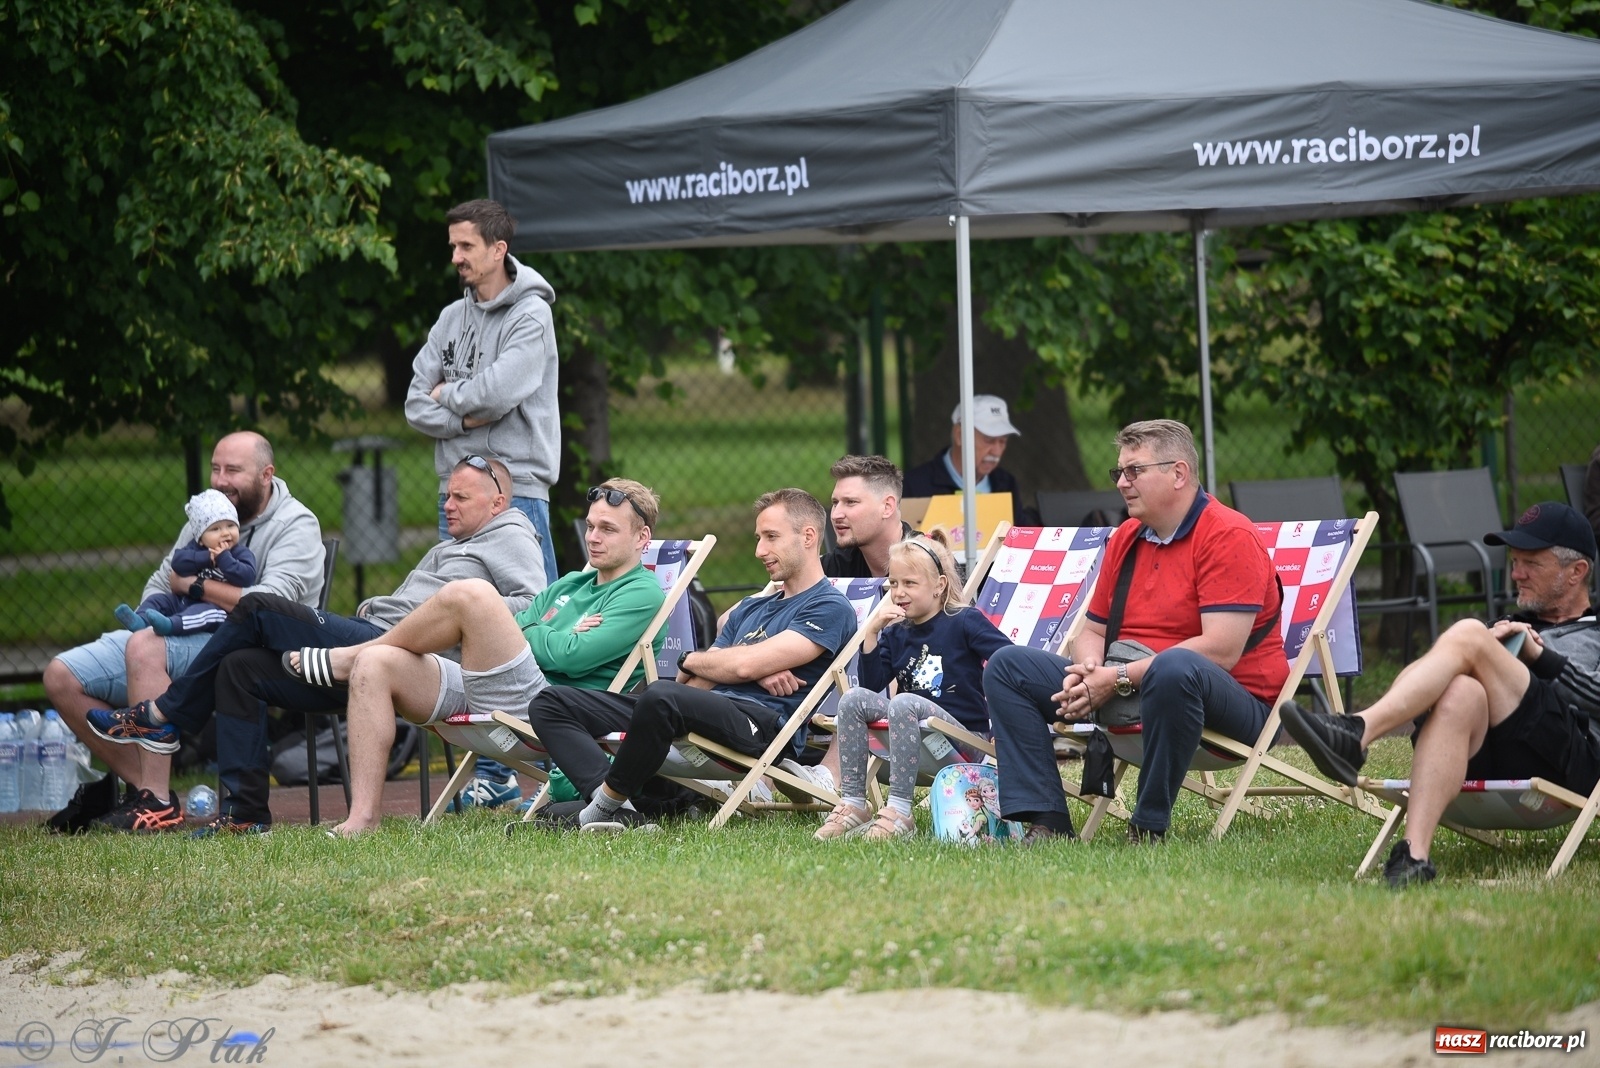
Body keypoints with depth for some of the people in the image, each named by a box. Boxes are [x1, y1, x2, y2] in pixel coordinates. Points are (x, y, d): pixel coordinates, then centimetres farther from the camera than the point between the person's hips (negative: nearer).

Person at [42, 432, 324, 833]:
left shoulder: (296, 525, -4)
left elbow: (270, 604, -19)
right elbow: (161, 581, 23)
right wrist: (145, 619, 1)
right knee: (61, 676, -3)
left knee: (145, 647, -37)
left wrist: (194, 585, -10)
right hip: (178, 639, 8)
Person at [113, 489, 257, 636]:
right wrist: (207, 558, -17)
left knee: (205, 612, -37)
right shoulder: (196, 548, 9)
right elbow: (178, 561, -8)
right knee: (157, 599, -5)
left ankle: (169, 624, -60)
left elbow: (247, 577, -20)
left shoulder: (242, 554, -3)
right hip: (187, 601, 6)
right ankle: (140, 620, -33)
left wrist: (224, 558, -20)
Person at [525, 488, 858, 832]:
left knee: (663, 696, -42)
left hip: (760, 722, -9)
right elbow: (693, 682, 18)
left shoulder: (830, 609, 2)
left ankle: (607, 804, -25)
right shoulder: (751, 608, 31)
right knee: (551, 704, -1)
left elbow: (744, 665, -10)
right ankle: (616, 809, -26)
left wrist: (692, 661, 9)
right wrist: (758, 672, -1)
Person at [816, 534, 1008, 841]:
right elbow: (872, 684, 2)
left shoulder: (965, 622, -3)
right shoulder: (896, 633, 12)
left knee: (904, 703, -32)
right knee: (854, 699, -11)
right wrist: (872, 632, -5)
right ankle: (852, 804, -15)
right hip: (918, 737, 6)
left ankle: (899, 812, -37)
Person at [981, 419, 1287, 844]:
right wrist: (1089, 670, -7)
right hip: (1127, 697, 8)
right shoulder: (1126, 538, 14)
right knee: (1008, 666, 2)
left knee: (1174, 667, -43)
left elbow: (1221, 650, -22)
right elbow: (1093, 630, 20)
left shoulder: (1228, 536, -12)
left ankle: (1148, 828, -31)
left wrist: (1120, 678, -21)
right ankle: (1046, 822, -14)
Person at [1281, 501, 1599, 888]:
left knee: (1466, 635, -20)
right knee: (1462, 693, -34)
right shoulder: (1511, 626, 40)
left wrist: (1538, 656, 0)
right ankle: (1413, 857, -52)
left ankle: (1356, 734, -41)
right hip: (1486, 766, 4)